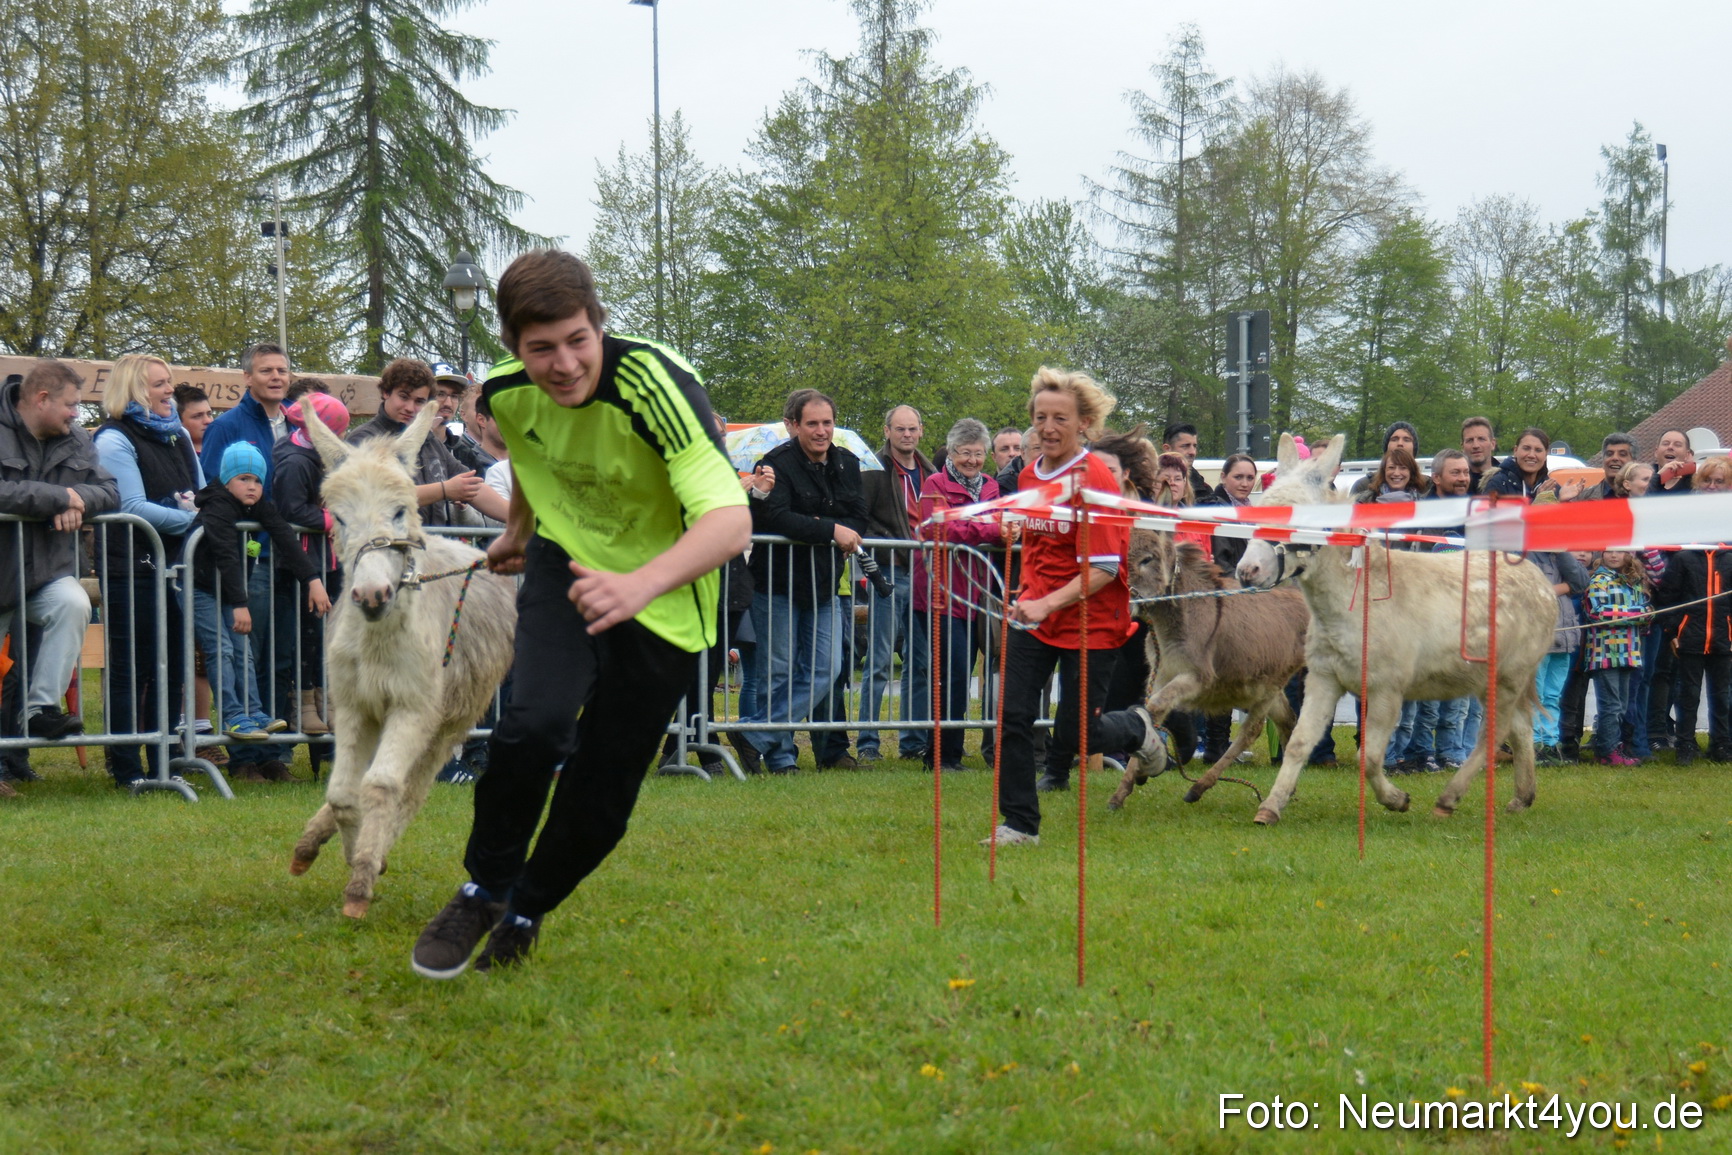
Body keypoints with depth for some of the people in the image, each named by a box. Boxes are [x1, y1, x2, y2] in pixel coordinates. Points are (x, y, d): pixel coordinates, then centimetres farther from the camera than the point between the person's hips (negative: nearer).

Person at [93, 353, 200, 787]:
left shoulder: (178, 435, 16)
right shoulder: (114, 440, -7)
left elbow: (203, 494, 19)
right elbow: (134, 508, -14)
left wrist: (202, 508, -3)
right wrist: (190, 517, -14)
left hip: (175, 566, 7)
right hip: (133, 569, -7)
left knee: (171, 669, 9)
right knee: (130, 670, -2)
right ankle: (126, 769, 3)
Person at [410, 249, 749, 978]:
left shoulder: (654, 387, -32)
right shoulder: (508, 391, -14)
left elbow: (731, 520, -43)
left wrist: (640, 584, -59)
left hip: (663, 604, -2)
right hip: (563, 564, 3)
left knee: (600, 799, 0)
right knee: (535, 723, -26)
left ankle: (524, 914, 30)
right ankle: (485, 890, -1)